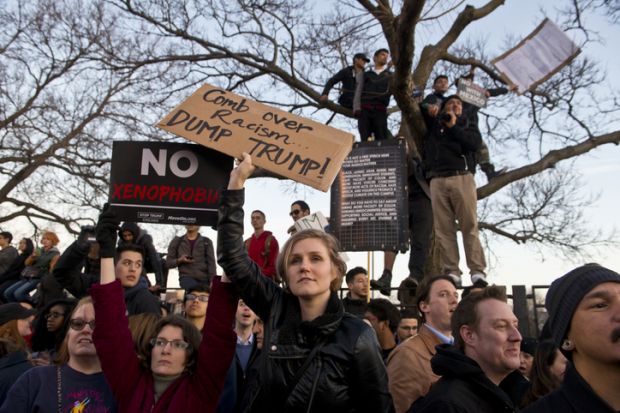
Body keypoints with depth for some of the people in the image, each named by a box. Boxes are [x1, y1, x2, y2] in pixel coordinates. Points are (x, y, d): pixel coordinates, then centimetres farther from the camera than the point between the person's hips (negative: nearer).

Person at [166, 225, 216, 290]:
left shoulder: (206, 242, 10)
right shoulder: (176, 242, 12)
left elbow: (211, 263, 4)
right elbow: (168, 262, 13)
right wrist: (180, 260, -8)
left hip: (204, 279, 2)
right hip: (186, 277, -2)